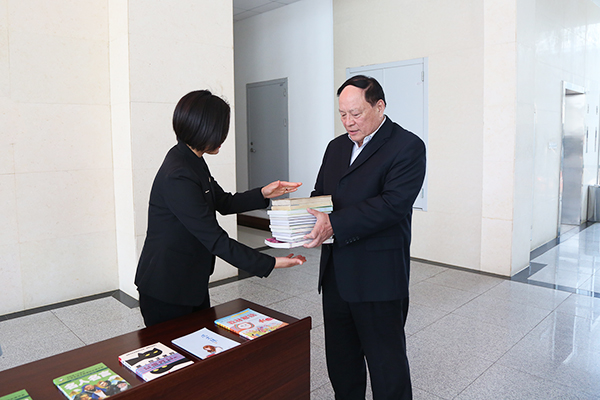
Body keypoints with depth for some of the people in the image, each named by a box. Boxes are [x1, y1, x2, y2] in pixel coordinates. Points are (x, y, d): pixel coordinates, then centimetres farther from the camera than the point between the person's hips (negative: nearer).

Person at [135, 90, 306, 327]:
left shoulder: (192, 161, 3)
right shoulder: (178, 176, -27)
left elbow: (224, 203, 13)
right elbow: (215, 239, -27)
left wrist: (263, 194, -1)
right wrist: (269, 263, -23)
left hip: (191, 282, 9)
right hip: (166, 291, -9)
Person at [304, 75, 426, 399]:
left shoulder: (407, 147, -10)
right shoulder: (337, 147, 14)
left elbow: (393, 203, -22)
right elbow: (319, 194, 17)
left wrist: (335, 224, -28)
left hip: (378, 277, -7)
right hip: (335, 273, 7)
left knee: (387, 363, 8)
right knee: (340, 358, 20)